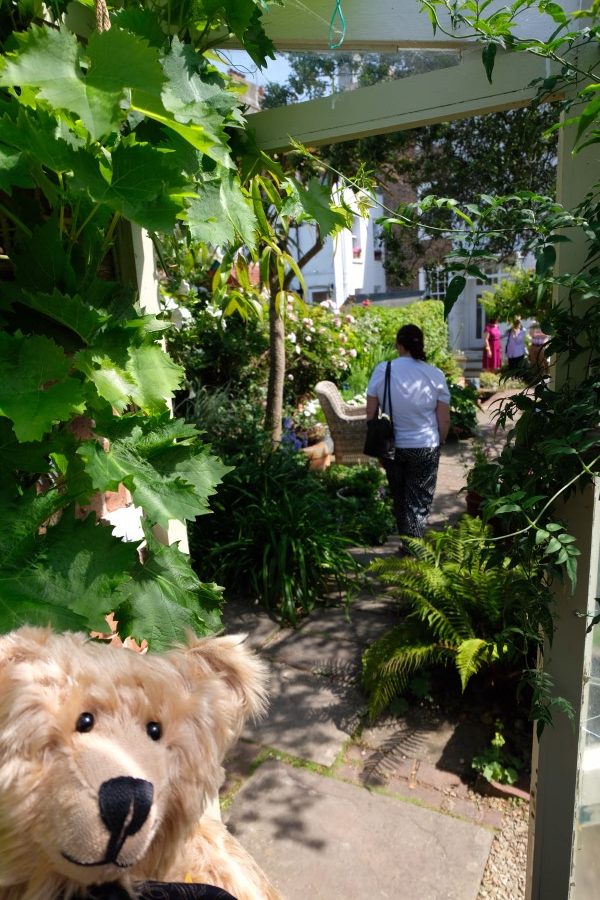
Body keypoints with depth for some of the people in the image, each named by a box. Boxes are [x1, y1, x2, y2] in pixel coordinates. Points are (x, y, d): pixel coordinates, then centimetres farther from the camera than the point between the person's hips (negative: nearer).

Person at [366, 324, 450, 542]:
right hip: (425, 448, -1)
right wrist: (438, 442, 11)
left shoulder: (382, 370, -9)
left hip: (391, 446, 2)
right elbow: (444, 420, -7)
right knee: (419, 501, 10)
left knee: (399, 497, 20)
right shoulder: (435, 375, -10)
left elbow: (371, 413, -4)